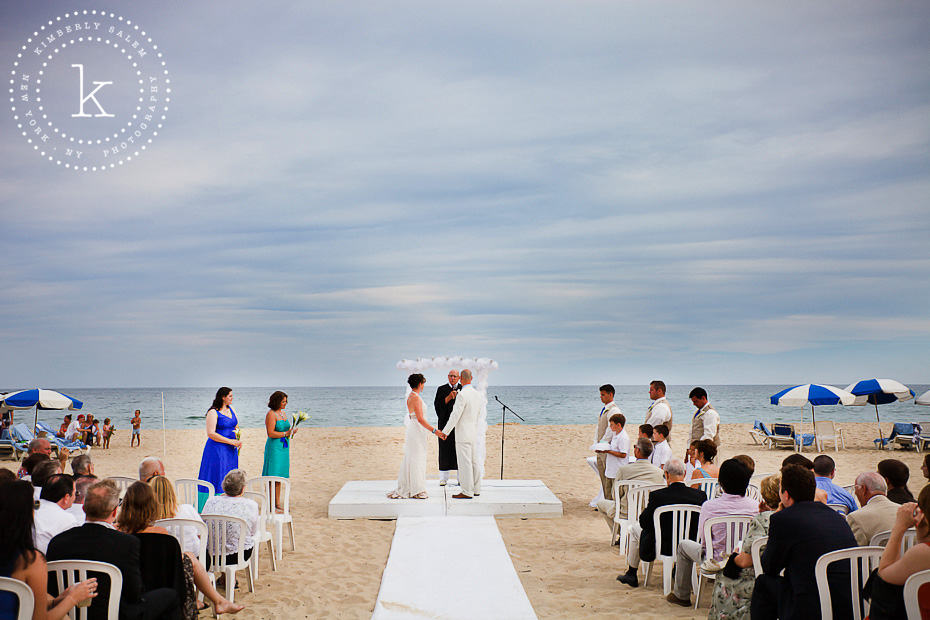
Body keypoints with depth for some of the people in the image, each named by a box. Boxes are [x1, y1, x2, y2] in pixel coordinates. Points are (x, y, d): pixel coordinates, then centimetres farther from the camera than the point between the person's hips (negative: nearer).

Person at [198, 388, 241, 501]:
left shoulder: (230, 409, 11)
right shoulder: (213, 412, -11)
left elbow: (236, 425, 25)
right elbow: (211, 434, -18)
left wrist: (238, 440, 5)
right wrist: (231, 441, -18)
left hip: (231, 450, 7)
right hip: (217, 449, -7)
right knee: (217, 480, -7)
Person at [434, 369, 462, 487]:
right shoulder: (441, 389, 7)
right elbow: (437, 405, -3)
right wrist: (449, 397, -14)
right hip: (445, 423, 0)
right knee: (445, 449, 0)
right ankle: (443, 478, 5)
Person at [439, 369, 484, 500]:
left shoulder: (462, 395, -17)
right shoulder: (477, 394, 9)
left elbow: (455, 415, -18)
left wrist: (445, 432, -12)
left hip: (463, 434, -9)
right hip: (474, 434, 9)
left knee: (465, 463, -5)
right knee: (474, 461, 14)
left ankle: (467, 492, -3)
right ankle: (476, 489, 20)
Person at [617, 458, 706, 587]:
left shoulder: (657, 495, -21)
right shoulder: (700, 495, -13)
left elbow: (645, 524, -9)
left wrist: (644, 512, 12)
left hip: (663, 547, -3)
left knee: (634, 528, 23)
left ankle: (631, 574, 32)